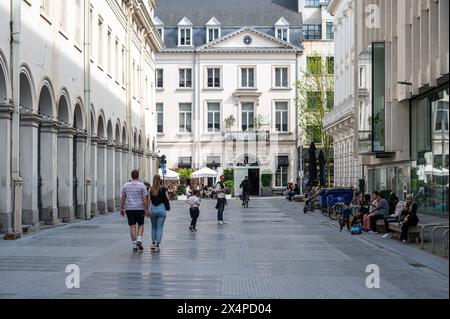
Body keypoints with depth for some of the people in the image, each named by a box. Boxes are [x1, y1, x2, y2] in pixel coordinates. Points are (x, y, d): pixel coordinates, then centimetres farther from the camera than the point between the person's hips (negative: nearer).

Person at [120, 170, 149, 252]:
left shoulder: (126, 185, 4)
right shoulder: (142, 185, -5)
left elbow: (122, 198, 5)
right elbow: (145, 199, -9)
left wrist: (122, 209, 12)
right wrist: (146, 210, -7)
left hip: (129, 209, 2)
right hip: (139, 208, -2)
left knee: (132, 227, 4)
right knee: (140, 225, 14)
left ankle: (134, 245, 2)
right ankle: (139, 240, -6)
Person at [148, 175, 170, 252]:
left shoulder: (150, 190, -2)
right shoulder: (163, 189, -5)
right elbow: (167, 199, -2)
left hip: (153, 208, 2)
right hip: (161, 208, -2)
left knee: (153, 227, 20)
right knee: (160, 228, 3)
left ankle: (153, 243, 19)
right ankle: (157, 245, -2)